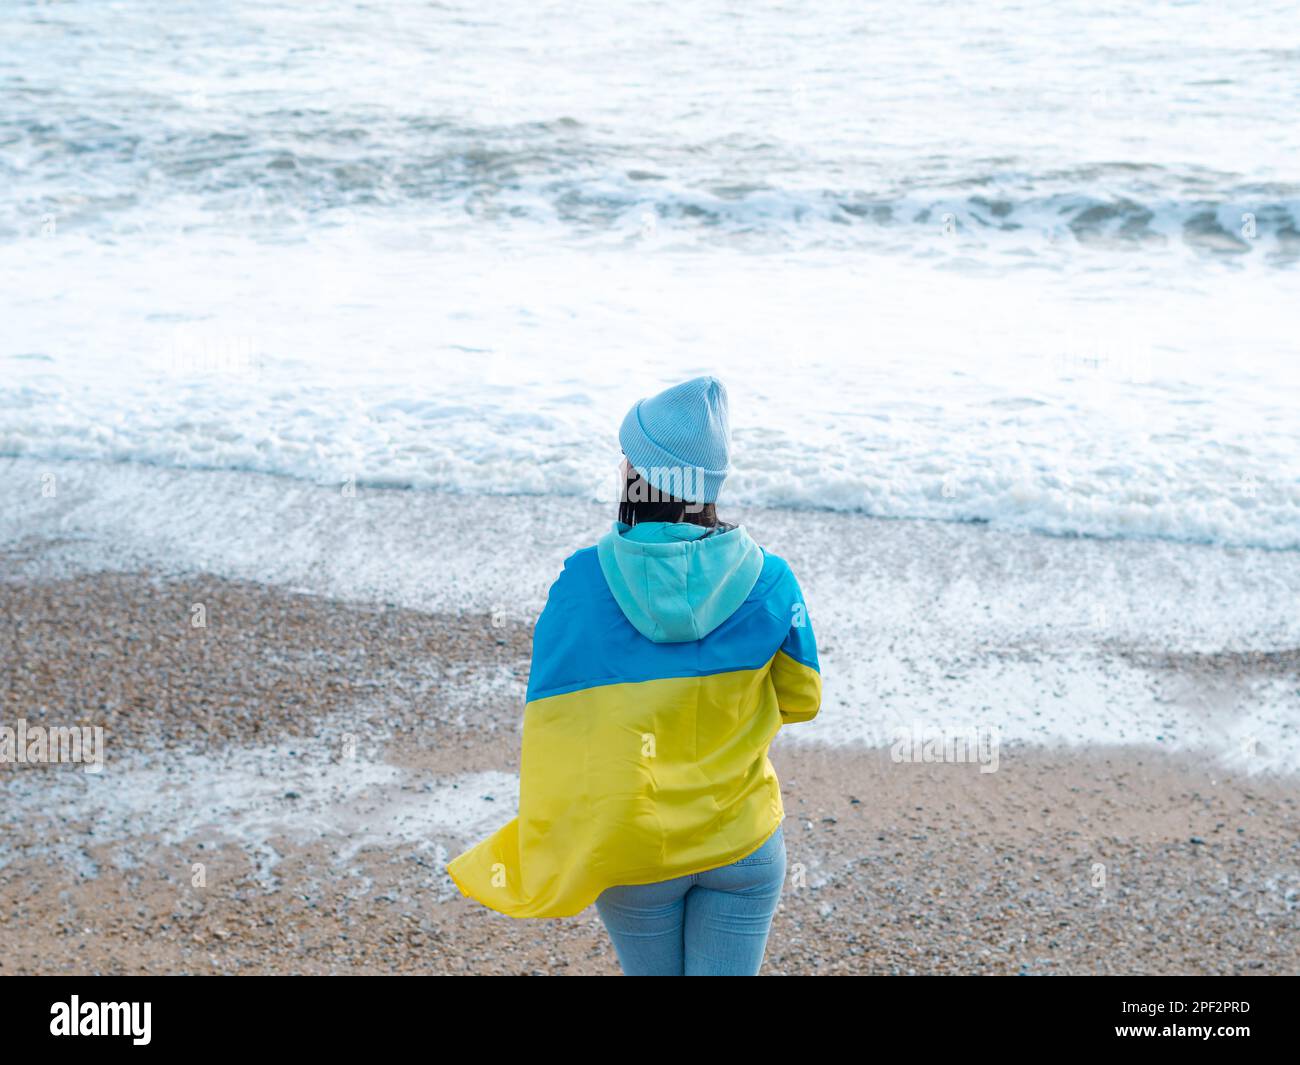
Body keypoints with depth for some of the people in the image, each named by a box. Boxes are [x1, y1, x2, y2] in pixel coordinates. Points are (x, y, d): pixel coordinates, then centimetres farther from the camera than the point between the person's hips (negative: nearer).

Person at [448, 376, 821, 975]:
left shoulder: (582, 583, -17)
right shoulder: (768, 583, -13)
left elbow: (553, 729, -14)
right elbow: (800, 700, 2)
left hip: (633, 852, 0)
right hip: (744, 844, 0)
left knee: (650, 973, 23)